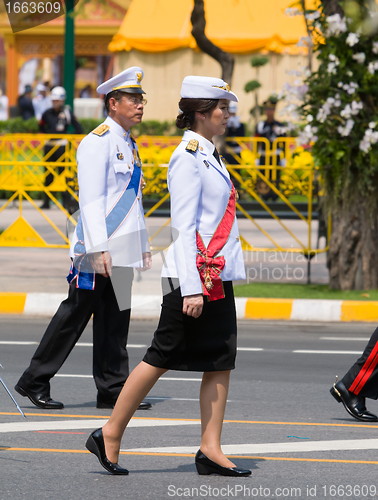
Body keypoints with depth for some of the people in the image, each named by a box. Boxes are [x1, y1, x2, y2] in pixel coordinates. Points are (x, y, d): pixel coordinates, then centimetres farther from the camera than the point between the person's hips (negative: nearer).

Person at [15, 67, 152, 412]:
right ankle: (35, 382, 6)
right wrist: (98, 248, -25)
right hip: (97, 252, -8)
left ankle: (114, 390, 9)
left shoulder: (129, 144, 16)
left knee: (116, 319, 7)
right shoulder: (97, 142, -12)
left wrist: (143, 246, 21)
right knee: (75, 314, -3)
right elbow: (91, 200, -18)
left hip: (121, 251, 8)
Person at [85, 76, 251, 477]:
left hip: (217, 275, 9)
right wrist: (191, 289, -22)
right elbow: (183, 226, -18)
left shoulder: (207, 155, 16)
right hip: (194, 275, -9)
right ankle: (110, 434, 6)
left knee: (221, 361, 3)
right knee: (162, 357, -3)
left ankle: (210, 449, 3)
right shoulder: (187, 158, -13)